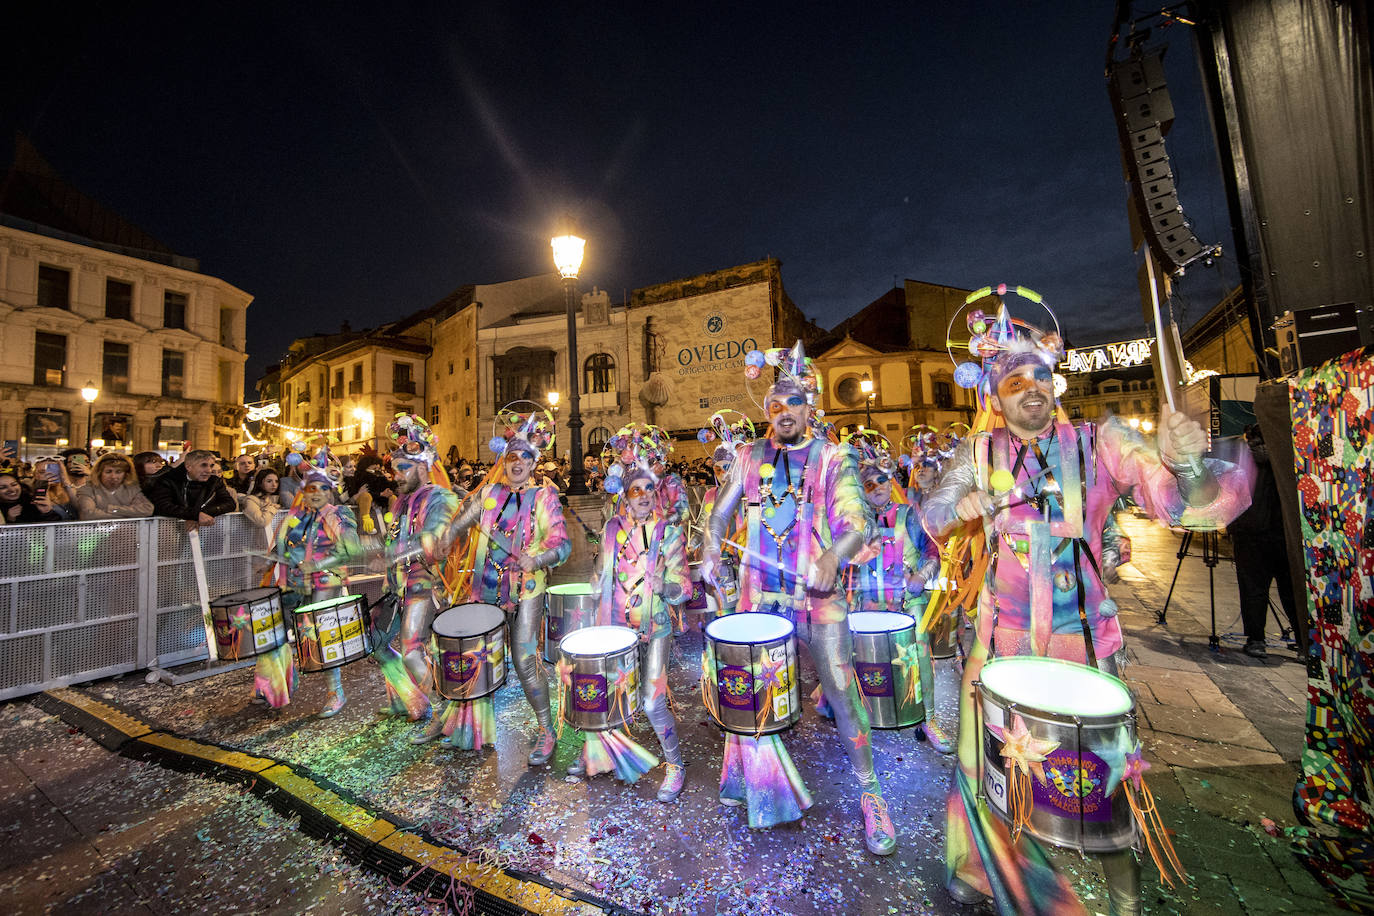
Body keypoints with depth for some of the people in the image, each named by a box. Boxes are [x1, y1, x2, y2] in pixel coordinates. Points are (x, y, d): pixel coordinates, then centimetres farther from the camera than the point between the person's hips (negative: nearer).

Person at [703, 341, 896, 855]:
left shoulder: (834, 459, -4)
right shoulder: (749, 458, 4)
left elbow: (857, 525, -13)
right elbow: (721, 513, 8)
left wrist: (833, 555, -33)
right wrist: (712, 549, -11)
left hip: (818, 593, -3)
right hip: (758, 590, 3)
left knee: (841, 688, -5)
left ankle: (870, 794, 21)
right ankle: (739, 769, 40)